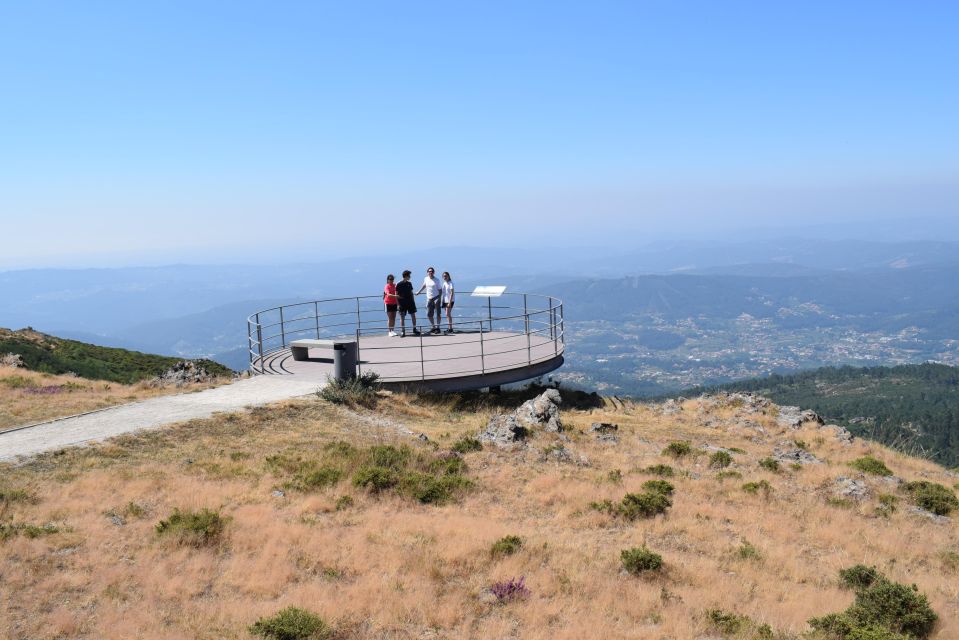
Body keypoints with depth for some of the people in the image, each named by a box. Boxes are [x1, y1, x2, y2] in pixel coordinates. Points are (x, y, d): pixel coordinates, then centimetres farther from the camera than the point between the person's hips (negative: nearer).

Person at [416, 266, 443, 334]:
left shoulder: (436, 280, -5)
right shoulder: (426, 279, 7)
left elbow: (440, 290, -2)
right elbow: (424, 286, 27)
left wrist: (439, 298, -13)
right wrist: (419, 292, 31)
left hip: (436, 298, -5)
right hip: (429, 299, 5)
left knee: (438, 314, -5)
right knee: (429, 314, 5)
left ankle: (437, 327, -1)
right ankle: (433, 327, 17)